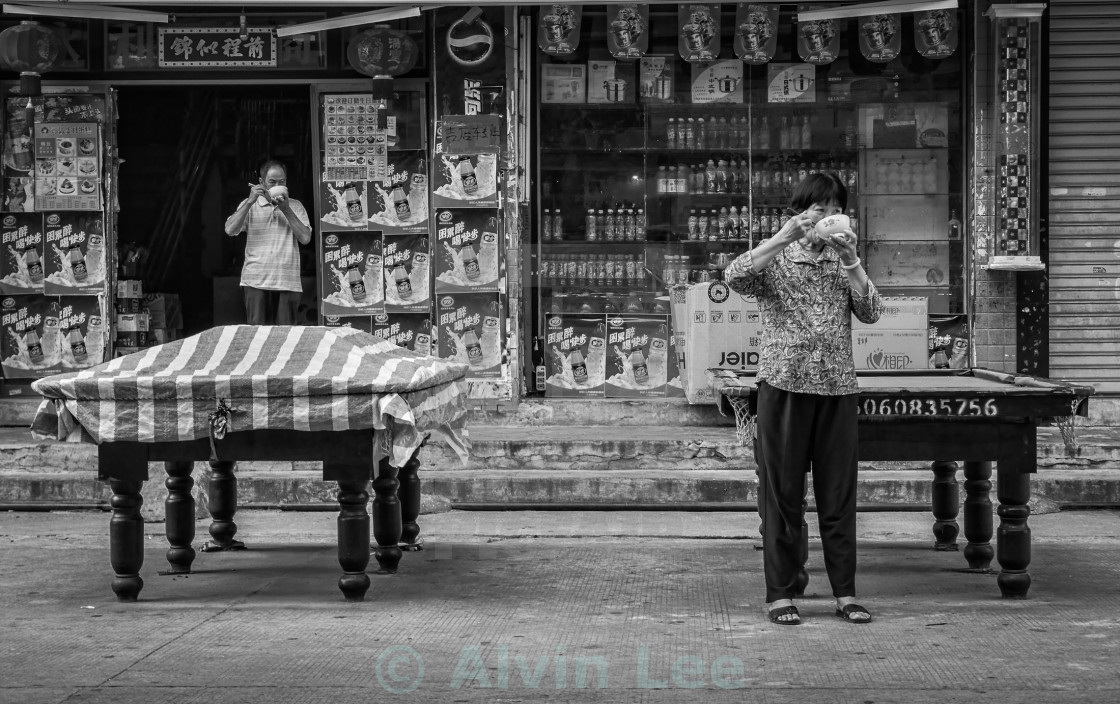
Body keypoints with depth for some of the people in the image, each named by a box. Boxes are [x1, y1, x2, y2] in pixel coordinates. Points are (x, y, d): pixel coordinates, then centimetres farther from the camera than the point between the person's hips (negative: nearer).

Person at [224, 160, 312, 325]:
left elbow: (305, 238, 1)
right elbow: (230, 230, -3)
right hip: (256, 282, 0)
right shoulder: (249, 205, 13)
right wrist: (250, 201, -8)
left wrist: (286, 210, -5)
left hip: (287, 282, 1)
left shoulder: (295, 206, 14)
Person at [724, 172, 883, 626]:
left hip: (837, 388, 3)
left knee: (839, 495, 5)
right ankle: (780, 594, 7)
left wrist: (851, 261, -11)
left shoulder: (843, 263, 13)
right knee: (781, 495, 1)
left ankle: (844, 593, 11)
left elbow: (871, 313, 0)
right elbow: (736, 277, -17)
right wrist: (785, 236, -21)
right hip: (784, 386, -3)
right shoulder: (775, 261, 4)